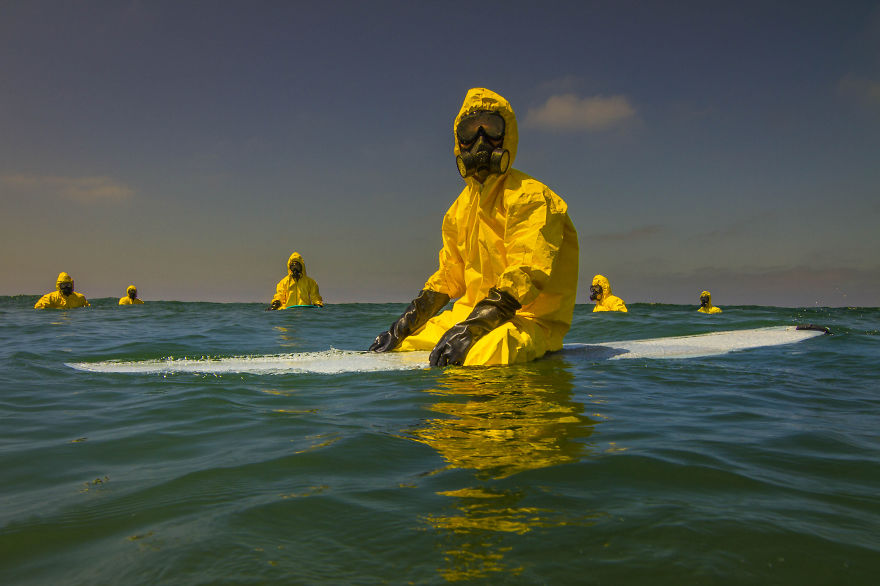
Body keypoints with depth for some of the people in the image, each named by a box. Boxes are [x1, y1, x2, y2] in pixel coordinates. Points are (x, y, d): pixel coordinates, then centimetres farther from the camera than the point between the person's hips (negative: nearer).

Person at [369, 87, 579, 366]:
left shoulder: (530, 196, -9)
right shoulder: (462, 207, 17)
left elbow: (528, 273, -21)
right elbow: (450, 276, 22)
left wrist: (471, 328, -30)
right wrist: (406, 322, 9)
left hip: (530, 317, -8)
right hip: (473, 313, 8)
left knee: (482, 357, -40)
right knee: (393, 346, 1)